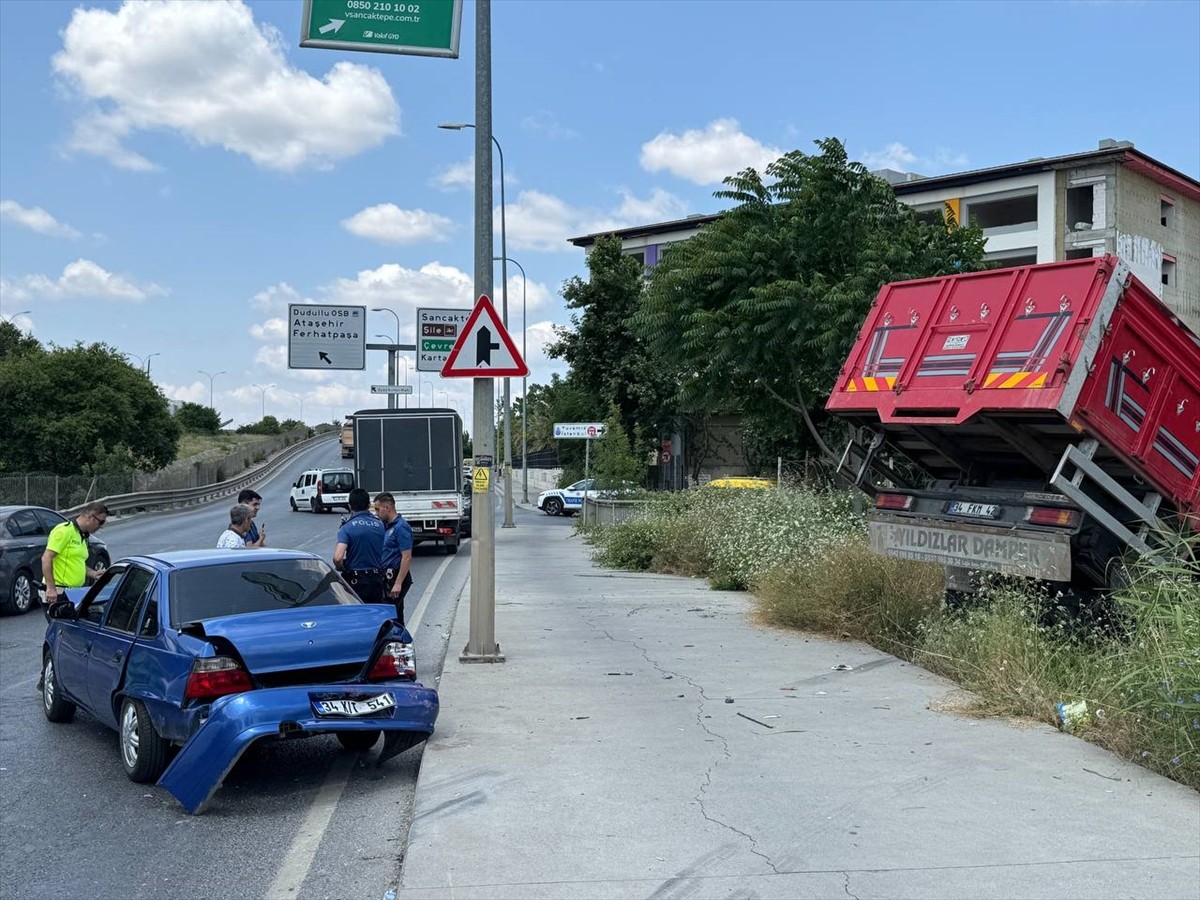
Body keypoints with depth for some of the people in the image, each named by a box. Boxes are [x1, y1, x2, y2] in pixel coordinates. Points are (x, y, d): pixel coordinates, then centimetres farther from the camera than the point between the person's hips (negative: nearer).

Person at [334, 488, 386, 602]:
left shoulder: (347, 528, -13)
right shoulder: (379, 525, 0)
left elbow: (338, 558, -22)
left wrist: (341, 568, -2)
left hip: (355, 581, -4)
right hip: (377, 579, 4)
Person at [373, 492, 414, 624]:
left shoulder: (401, 527, -16)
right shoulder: (387, 525, 13)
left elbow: (407, 557, -20)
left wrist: (398, 583, -23)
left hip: (396, 577, -9)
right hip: (388, 577, 9)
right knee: (396, 615, 13)